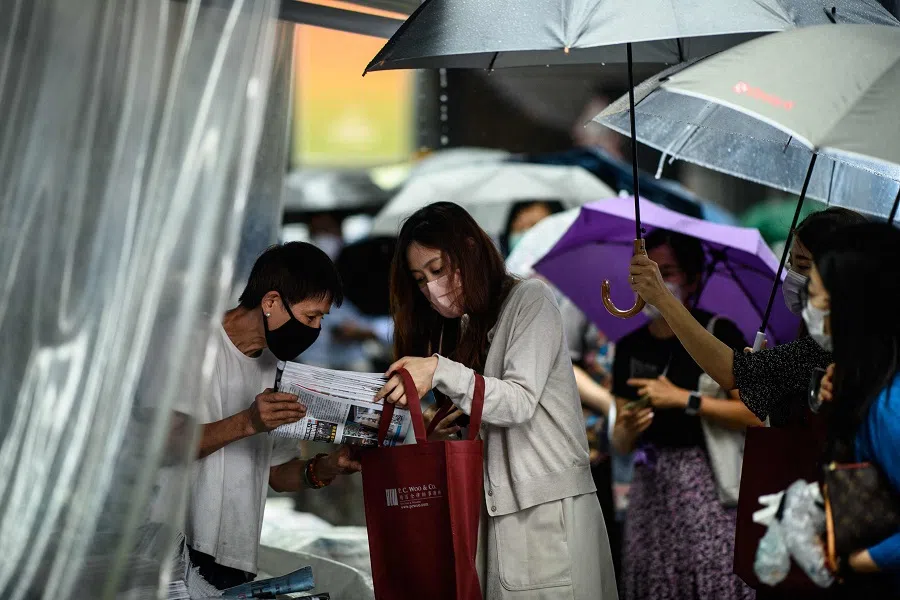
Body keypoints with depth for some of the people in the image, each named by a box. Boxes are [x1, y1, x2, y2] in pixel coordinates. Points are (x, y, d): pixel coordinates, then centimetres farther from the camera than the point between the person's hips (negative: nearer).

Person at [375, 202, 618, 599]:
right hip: (495, 512, 6)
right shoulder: (463, 331, 19)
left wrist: (440, 371, -22)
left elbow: (520, 402, -13)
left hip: (547, 508, -6)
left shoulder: (529, 299, 0)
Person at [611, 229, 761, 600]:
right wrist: (628, 429, -9)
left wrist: (684, 399, -14)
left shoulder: (718, 333, -3)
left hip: (708, 487, -4)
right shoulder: (630, 348, 11)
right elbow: (620, 443, 13)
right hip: (650, 491, 4)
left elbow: (756, 413, -12)